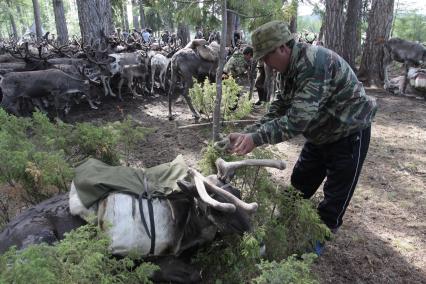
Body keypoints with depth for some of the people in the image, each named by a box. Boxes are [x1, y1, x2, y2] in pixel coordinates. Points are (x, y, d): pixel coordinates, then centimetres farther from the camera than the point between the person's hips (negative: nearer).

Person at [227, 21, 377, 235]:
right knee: (299, 184, 17)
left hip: (349, 134, -9)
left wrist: (257, 138, -39)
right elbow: (279, 108, 1)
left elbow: (299, 117, -38)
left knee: (336, 196, 3)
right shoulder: (292, 68, -1)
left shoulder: (314, 63, -31)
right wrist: (248, 133, -9)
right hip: (322, 134, 9)